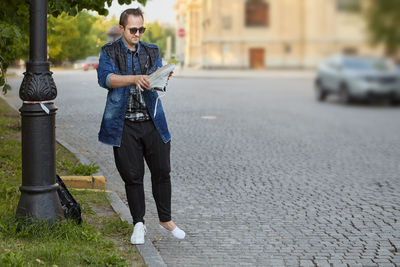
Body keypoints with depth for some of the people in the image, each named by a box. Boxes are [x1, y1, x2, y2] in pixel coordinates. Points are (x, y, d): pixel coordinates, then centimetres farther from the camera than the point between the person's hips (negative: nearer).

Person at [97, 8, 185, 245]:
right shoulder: (110, 52, 3)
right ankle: (139, 224, 16)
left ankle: (166, 219, 20)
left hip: (152, 121, 3)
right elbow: (105, 78, -14)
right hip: (125, 124, -2)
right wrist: (135, 78, -28)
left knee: (162, 171, 4)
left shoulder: (152, 51, 13)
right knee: (132, 175, 2)